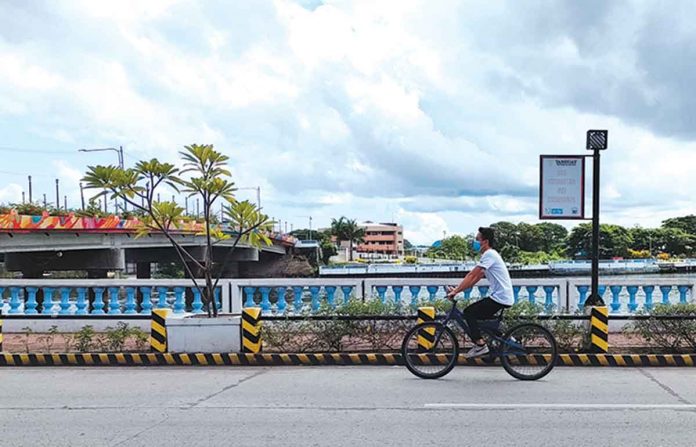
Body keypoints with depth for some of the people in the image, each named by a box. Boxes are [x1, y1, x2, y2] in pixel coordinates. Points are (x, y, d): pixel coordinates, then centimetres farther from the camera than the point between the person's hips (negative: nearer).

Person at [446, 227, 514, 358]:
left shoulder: (489, 255, -15)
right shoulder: (489, 255, 17)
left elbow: (472, 276, -19)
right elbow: (475, 278, 16)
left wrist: (455, 291, -16)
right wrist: (457, 289, 9)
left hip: (500, 298, -10)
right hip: (501, 297, 10)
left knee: (469, 312, -8)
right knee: (474, 314, 14)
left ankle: (480, 345, -6)